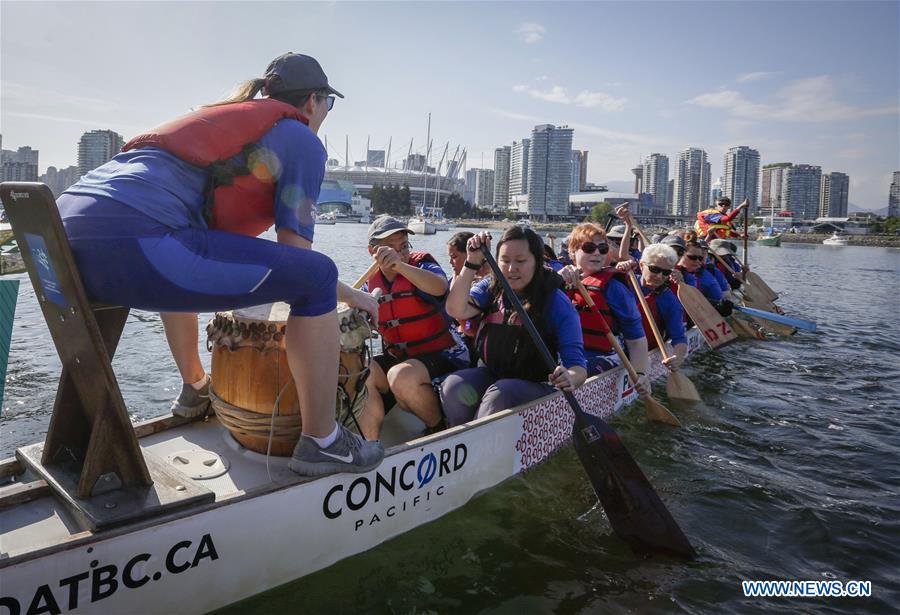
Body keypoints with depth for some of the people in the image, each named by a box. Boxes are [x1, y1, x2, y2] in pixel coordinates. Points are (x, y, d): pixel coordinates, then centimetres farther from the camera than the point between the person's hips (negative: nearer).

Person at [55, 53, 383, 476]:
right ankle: (322, 443, 3)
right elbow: (295, 254, 0)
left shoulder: (226, 118, 33)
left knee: (183, 267, 40)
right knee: (316, 276, -5)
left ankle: (195, 390, 52)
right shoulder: (302, 139, 8)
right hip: (134, 244, -10)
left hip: (66, 237, 10)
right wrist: (350, 295, 18)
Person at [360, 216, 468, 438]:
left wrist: (400, 265, -45)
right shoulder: (372, 283, 7)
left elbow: (440, 287, -34)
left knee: (401, 376, -34)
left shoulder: (422, 264, -8)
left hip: (441, 356, -5)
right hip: (396, 357, 5)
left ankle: (441, 429, -8)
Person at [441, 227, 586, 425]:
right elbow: (457, 311, -15)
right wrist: (472, 264, -20)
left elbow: (578, 367, -15)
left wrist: (570, 378, -39)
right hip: (490, 374, 4)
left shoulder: (556, 303, -11)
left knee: (500, 393, -34)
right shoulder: (491, 287, 3)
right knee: (453, 388, -25)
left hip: (534, 385, -3)